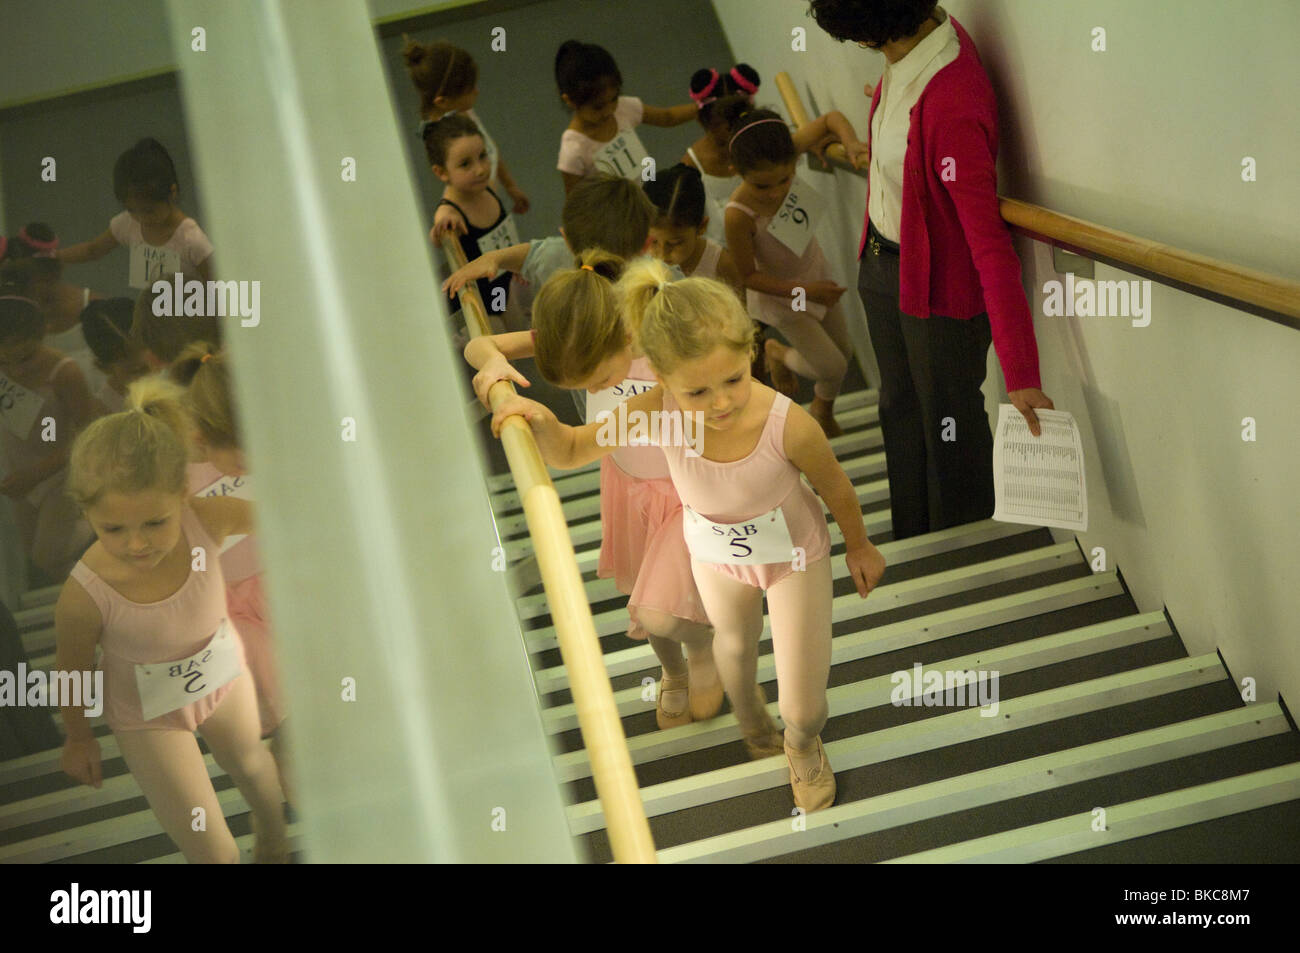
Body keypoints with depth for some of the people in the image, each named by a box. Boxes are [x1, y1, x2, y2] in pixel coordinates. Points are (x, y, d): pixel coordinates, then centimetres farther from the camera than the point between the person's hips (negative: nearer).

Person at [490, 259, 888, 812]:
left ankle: (802, 745, 45)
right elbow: (570, 451, -18)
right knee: (734, 642, 33)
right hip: (715, 554, 3)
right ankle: (748, 718, 69)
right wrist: (543, 425, -41)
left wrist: (859, 545, 1)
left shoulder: (789, 424, -40)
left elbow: (836, 488, -18)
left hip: (792, 555, -2)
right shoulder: (656, 412, -34)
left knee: (803, 713, 5)